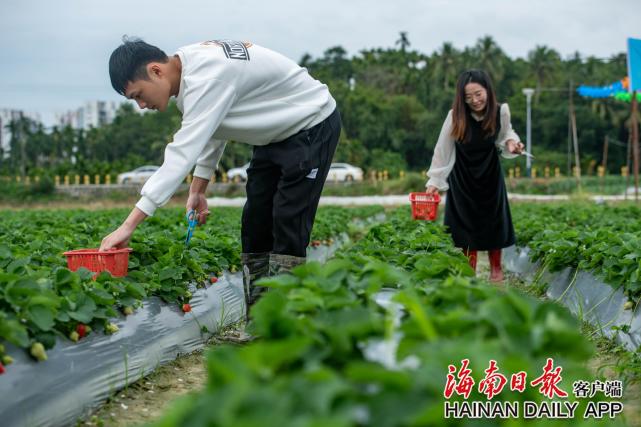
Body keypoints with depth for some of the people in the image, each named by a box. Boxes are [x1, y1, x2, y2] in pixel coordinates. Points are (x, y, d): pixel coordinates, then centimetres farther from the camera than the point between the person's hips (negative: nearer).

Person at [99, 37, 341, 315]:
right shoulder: (191, 72, -4)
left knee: (288, 227, -15)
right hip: (277, 134, 10)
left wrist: (129, 225, -40)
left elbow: (184, 153, -39)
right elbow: (211, 130, 10)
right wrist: (198, 189, 4)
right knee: (254, 225, 6)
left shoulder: (206, 76, -33)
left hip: (313, 126, -10)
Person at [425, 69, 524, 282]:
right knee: (466, 225, 4)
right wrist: (434, 181, -17)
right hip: (462, 177, -1)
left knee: (493, 222, 9)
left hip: (490, 175, 2)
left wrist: (511, 143, -21)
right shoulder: (455, 116, -26)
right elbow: (442, 150, -17)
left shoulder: (500, 112, -20)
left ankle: (496, 268, 25)